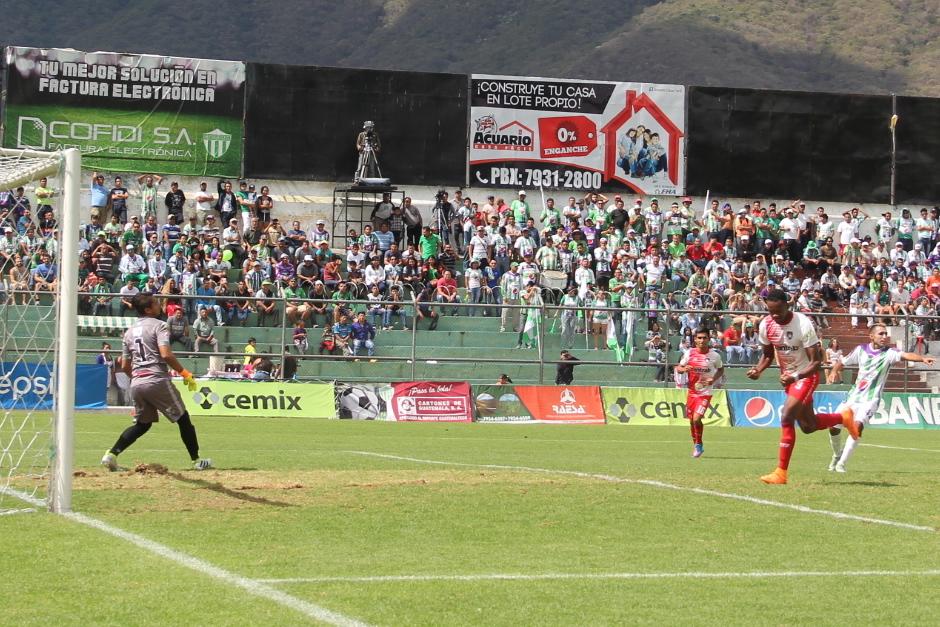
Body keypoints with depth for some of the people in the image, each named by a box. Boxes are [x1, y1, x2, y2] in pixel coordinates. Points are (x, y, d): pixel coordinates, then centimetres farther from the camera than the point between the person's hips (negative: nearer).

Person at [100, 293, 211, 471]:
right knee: (183, 419, 8)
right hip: (157, 380, -6)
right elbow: (165, 354, -17)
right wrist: (185, 373, -10)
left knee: (142, 424, 19)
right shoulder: (158, 325, -4)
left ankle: (111, 454, 4)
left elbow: (125, 366, 16)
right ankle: (196, 460, 11)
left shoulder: (129, 332, 16)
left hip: (136, 383, 6)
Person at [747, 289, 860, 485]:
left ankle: (781, 472, -16)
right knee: (808, 426, 16)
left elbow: (816, 361, -24)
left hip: (807, 376, -7)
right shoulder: (766, 325, -9)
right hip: (788, 376, 7)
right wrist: (758, 370, -14)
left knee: (786, 418, -22)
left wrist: (795, 377, -39)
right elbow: (768, 354, 8)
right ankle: (843, 418, 45)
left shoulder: (803, 325, -26)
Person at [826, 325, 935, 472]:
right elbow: (842, 362, 14)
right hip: (853, 396, 4)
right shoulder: (861, 349, 1)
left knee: (857, 426, -25)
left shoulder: (889, 353, -10)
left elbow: (905, 355, -30)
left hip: (870, 399, -4)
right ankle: (837, 454, 29)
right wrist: (834, 371, -8)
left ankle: (841, 463, -13)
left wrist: (923, 358, -48)